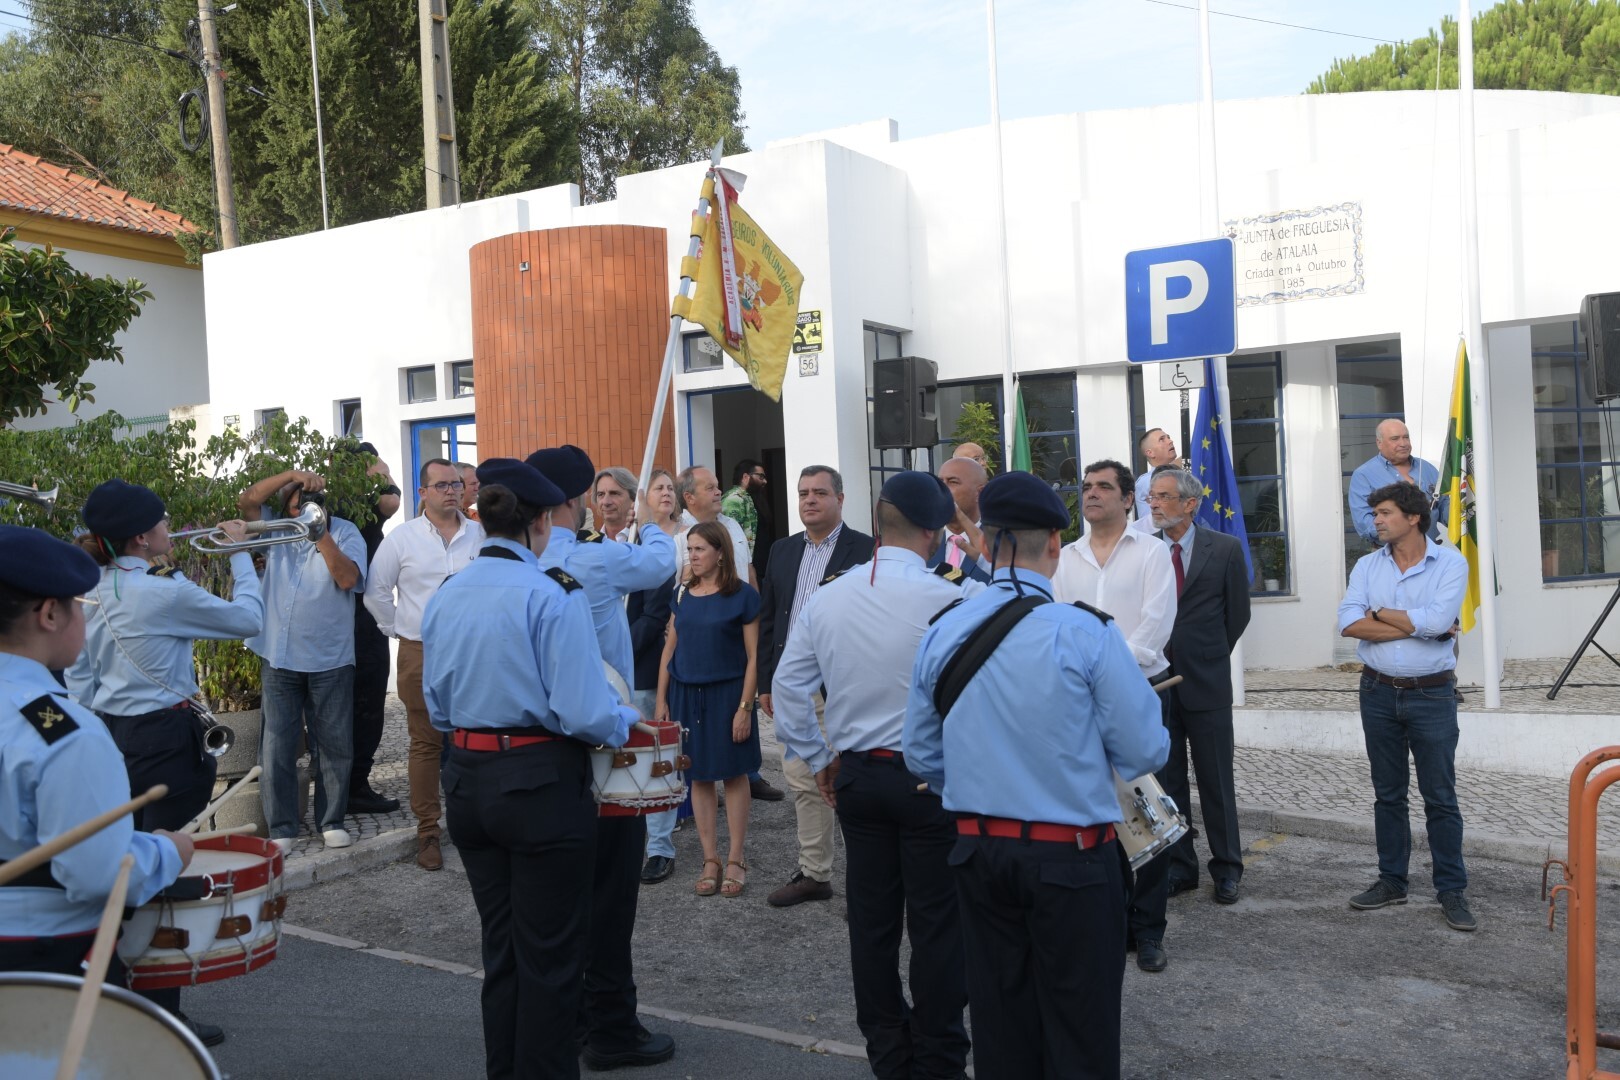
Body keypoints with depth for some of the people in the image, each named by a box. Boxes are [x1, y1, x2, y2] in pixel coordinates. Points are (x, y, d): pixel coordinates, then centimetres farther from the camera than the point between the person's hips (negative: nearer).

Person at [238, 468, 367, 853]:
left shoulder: (344, 533, 0)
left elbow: (348, 578, -14)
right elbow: (247, 501, -6)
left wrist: (320, 534, -17)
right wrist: (291, 474, -12)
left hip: (331, 660, -2)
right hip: (278, 657, 2)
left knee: (334, 744, 6)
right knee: (277, 745, 4)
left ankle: (331, 820, 18)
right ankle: (281, 827, 13)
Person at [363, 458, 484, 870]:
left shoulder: (481, 535, 3)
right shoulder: (402, 537, 1)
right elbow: (376, 591, 8)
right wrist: (397, 630, 6)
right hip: (421, 654, -1)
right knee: (425, 743, 3)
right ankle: (427, 832, 12)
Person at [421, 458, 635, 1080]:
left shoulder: (444, 598, 3)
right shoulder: (552, 593, -17)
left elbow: (438, 709, 10)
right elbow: (584, 714, -21)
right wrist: (624, 724, -1)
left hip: (468, 782, 7)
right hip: (543, 785, -7)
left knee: (500, 948, 21)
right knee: (550, 956, 8)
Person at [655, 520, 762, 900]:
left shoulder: (742, 595, -6)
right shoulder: (682, 594, 6)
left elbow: (753, 657, -6)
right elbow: (670, 648, 10)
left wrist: (745, 706, -11)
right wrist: (661, 699, 5)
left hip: (727, 694, -4)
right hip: (686, 695, 4)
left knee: (734, 773, 3)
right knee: (699, 777, 6)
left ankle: (735, 860, 13)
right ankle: (710, 860, 15)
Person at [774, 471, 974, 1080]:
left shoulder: (826, 599, -1)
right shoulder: (951, 599, -16)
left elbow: (787, 687, 4)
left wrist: (819, 760, 14)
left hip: (856, 776, 5)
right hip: (929, 778, -5)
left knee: (871, 920, 14)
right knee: (935, 924, 7)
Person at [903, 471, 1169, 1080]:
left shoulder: (942, 633, -2)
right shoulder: (1085, 631, -15)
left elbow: (920, 756, 7)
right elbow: (1146, 752, -10)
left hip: (977, 849, 4)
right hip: (1072, 856, -4)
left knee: (1000, 1025, 18)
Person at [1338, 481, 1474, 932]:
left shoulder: (1450, 563, -6)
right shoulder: (1367, 566, 4)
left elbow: (1435, 620, -22)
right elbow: (1349, 624, -11)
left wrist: (1378, 613, -10)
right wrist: (1417, 625, -15)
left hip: (1432, 695, -3)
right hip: (1378, 692, 4)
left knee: (1441, 797, 2)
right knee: (1387, 794, 12)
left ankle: (1451, 890, 12)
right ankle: (1392, 881, 23)